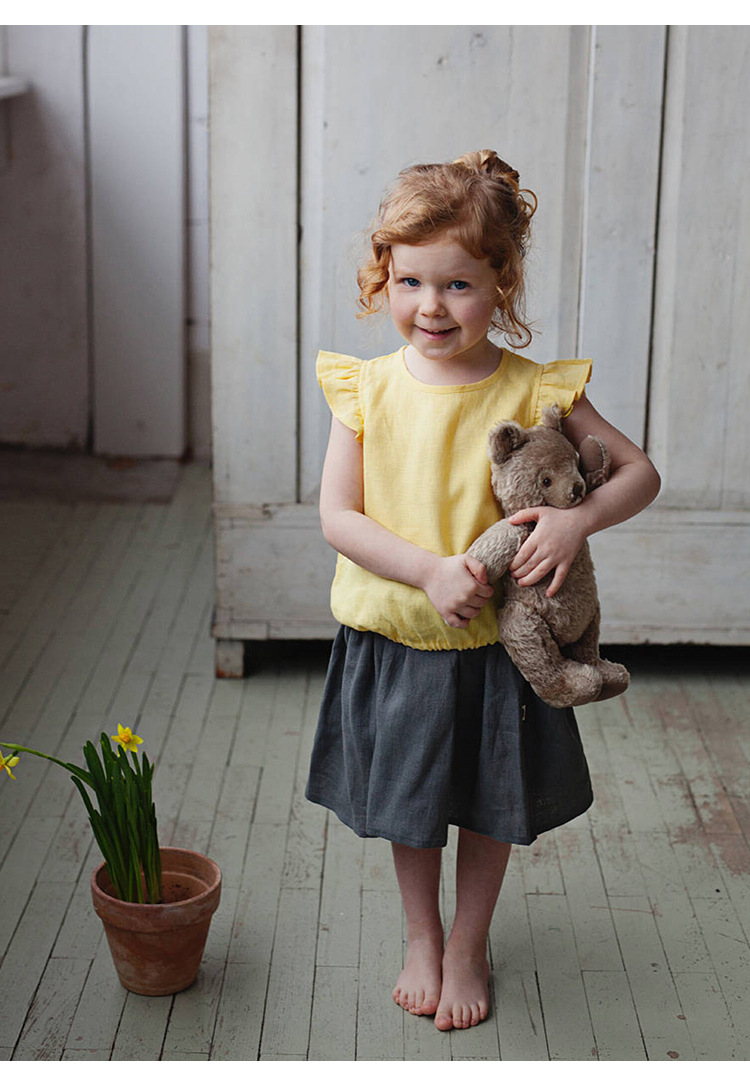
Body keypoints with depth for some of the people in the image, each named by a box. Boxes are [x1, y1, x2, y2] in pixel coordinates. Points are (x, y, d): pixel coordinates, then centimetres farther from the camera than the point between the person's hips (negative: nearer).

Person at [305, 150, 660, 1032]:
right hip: (393, 638, 1)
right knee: (408, 804, 18)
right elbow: (337, 515, -11)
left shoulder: (534, 391, -13)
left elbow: (640, 472, -6)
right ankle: (421, 936, 43)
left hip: (500, 645, -1)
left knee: (490, 807, 16)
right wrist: (430, 569, -25)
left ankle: (469, 945, 40)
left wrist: (581, 517, -26)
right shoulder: (369, 389, -9)